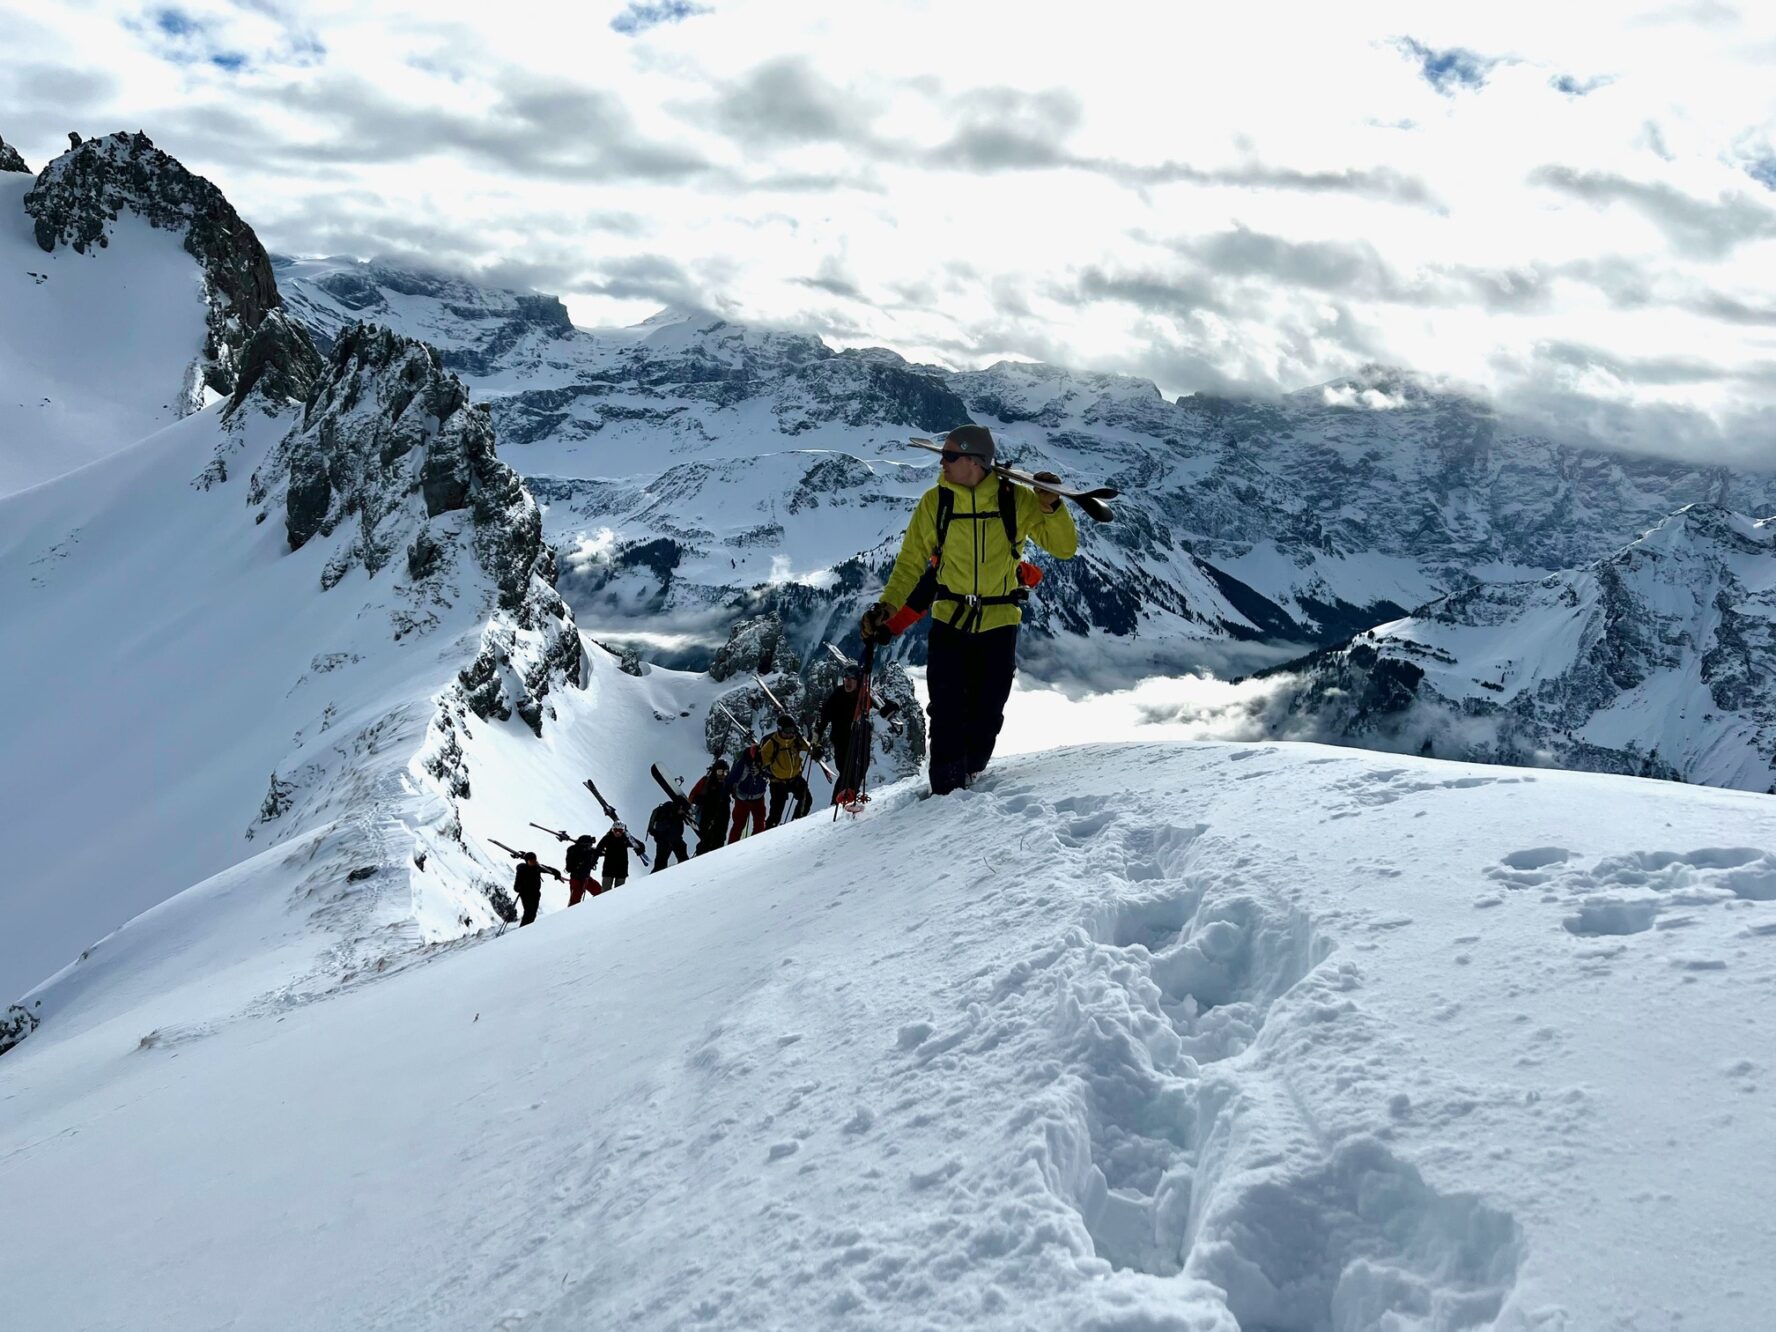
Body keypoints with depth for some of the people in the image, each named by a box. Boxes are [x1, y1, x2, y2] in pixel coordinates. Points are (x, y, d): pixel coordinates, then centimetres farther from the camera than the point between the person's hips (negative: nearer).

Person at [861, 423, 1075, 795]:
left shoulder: (1017, 500, -8)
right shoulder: (935, 502, -4)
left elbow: (1064, 548, -5)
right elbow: (911, 562, 2)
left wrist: (1052, 507, -22)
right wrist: (886, 606, -11)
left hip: (999, 624, 0)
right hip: (949, 621, 0)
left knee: (986, 715, 5)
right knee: (947, 714, -3)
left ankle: (968, 777, 28)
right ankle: (946, 791, 10)